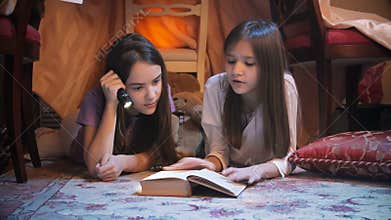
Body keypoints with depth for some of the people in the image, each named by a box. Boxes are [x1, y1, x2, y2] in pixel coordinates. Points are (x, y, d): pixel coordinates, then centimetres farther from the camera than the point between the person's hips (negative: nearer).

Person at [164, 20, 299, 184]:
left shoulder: (284, 86, -18)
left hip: (272, 181, 0)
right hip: (228, 179, 1)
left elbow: (287, 156, -18)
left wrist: (259, 170, -37)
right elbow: (218, 149, -9)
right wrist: (211, 164, -31)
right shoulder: (215, 87, -13)